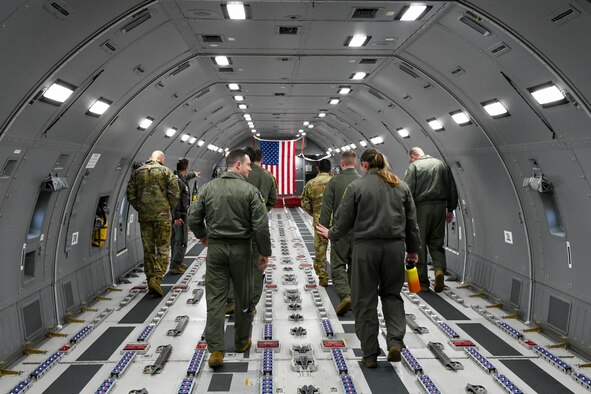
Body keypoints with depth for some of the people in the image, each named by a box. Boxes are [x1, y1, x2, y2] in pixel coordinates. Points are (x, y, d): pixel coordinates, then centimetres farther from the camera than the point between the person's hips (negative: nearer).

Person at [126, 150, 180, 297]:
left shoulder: (137, 172, 10)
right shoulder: (165, 171, -1)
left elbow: (130, 195, 8)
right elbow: (174, 193, -7)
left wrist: (140, 208, 16)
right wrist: (169, 208, 7)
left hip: (144, 217, 4)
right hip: (162, 216, -4)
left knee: (148, 250, 11)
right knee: (163, 249, 1)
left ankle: (150, 280, 17)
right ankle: (156, 279, -12)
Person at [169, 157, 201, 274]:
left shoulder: (182, 178, 11)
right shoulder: (178, 180, -19)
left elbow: (186, 176, 38)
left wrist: (194, 174, 58)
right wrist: (177, 217, -27)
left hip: (179, 215, 11)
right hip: (179, 216, -11)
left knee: (176, 239, 18)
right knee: (181, 241, -7)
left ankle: (177, 262, 29)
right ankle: (175, 266, -4)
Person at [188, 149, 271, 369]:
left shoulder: (209, 188, 2)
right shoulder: (250, 190, -9)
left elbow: (193, 218, 4)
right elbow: (261, 226, -13)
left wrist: (203, 236, 22)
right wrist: (264, 252, -2)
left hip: (215, 248, 3)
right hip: (240, 249, -2)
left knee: (215, 299, 6)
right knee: (243, 299, 14)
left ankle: (216, 350, 3)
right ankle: (242, 342, 30)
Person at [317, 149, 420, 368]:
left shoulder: (356, 187, -5)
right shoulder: (401, 186, 8)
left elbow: (344, 220, -1)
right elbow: (411, 220, 12)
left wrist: (331, 234, 18)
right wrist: (413, 249, 21)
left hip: (366, 247, -3)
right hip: (395, 246, 4)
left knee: (365, 300, 7)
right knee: (391, 293, 20)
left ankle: (370, 354, 14)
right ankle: (395, 340, 4)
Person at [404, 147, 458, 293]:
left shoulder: (414, 166, -2)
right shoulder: (442, 164, 13)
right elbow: (452, 189, 14)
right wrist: (450, 209, 20)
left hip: (421, 207, -4)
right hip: (440, 207, 4)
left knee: (419, 245, 4)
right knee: (436, 242, 16)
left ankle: (422, 282, 8)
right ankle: (440, 268, -9)